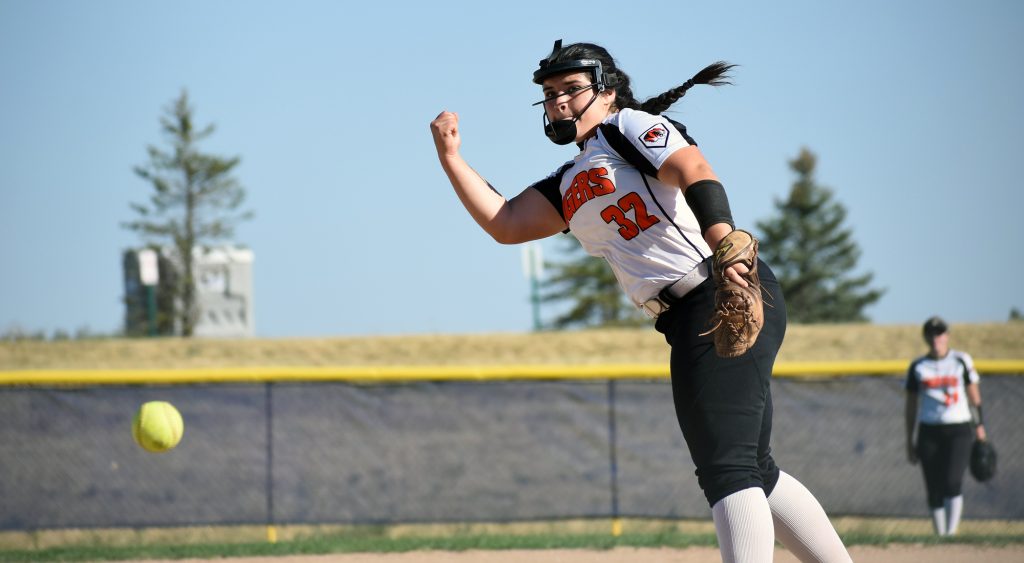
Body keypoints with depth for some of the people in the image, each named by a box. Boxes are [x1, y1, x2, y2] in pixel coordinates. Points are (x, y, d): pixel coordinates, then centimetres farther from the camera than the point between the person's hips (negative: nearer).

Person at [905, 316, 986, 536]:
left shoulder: (961, 360, 5)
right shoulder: (918, 367, 8)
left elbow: (974, 395, 8)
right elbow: (911, 405, 12)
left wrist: (979, 426, 2)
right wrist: (909, 441, 9)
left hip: (959, 429, -2)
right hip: (929, 432, 2)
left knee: (953, 482, -17)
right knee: (934, 489, 1)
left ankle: (951, 533, -17)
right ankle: (940, 536, 10)